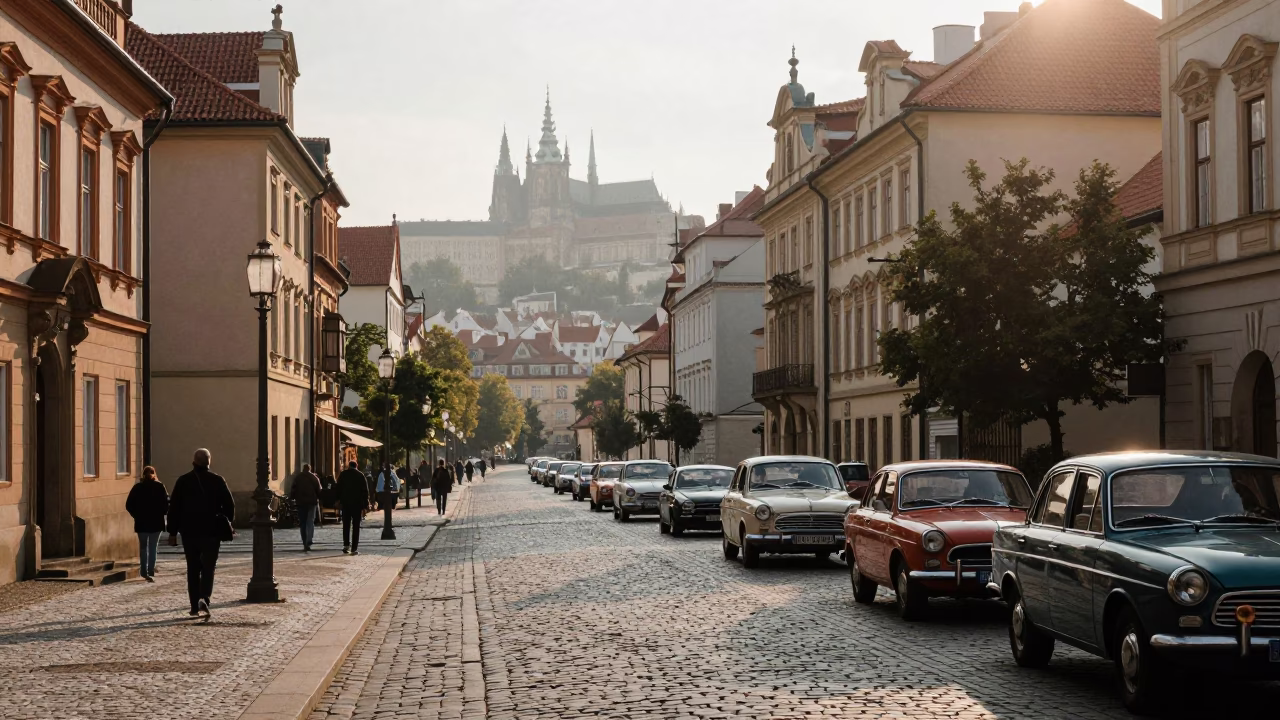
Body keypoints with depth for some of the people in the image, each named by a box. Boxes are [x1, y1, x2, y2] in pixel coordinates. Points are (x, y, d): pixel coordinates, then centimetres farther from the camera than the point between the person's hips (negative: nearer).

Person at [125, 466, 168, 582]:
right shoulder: (159, 487, -3)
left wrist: (137, 515, 10)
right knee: (153, 548, 4)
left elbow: (129, 505, -2)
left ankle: (144, 572, 9)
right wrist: (161, 513, 6)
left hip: (141, 522, 1)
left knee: (143, 547, 14)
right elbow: (166, 503, -10)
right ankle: (150, 572, -5)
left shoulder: (137, 487, 1)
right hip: (156, 522, -1)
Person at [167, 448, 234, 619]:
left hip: (189, 532, 2)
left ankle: (195, 606, 12)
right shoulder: (217, 480, -2)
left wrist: (173, 532, 5)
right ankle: (204, 599, -21)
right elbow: (229, 505, -1)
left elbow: (174, 508, 1)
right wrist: (226, 525, 14)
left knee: (193, 569, 11)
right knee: (208, 567, 0)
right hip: (211, 532, -2)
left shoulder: (183, 481, 1)